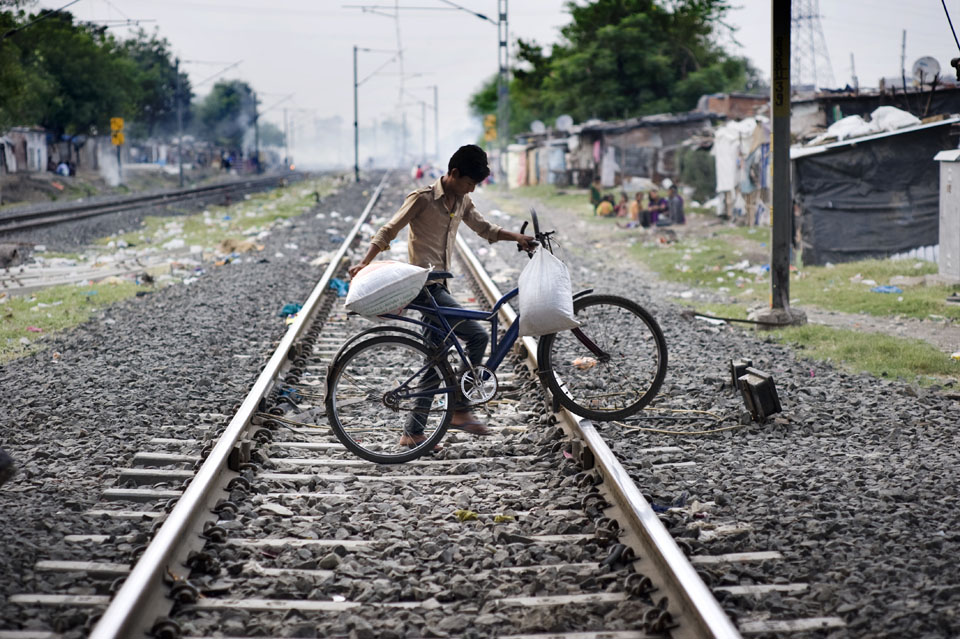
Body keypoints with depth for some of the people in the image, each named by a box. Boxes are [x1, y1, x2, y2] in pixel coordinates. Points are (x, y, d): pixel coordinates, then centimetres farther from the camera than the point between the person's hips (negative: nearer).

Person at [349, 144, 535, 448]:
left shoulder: (462, 201, 13)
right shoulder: (423, 198, -10)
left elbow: (484, 228, 22)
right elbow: (389, 231, -10)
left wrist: (516, 236, 7)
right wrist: (364, 262, -19)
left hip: (438, 286, 9)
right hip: (423, 286, -9)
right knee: (477, 335, -15)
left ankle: (413, 433, 11)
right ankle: (460, 410, -6)